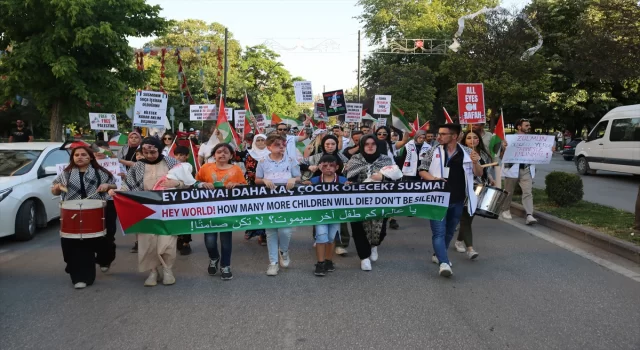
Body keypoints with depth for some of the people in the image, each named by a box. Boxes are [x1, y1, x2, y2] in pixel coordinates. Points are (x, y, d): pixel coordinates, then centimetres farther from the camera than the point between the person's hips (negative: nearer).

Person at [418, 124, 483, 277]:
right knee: (439, 232, -11)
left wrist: (476, 162, -19)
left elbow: (479, 174, 2)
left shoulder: (467, 152, 0)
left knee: (450, 231, 17)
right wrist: (432, 178, -18)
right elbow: (421, 170, 2)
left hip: (458, 201, 3)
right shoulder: (434, 152, -3)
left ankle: (438, 255, 36)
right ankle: (444, 263, -14)